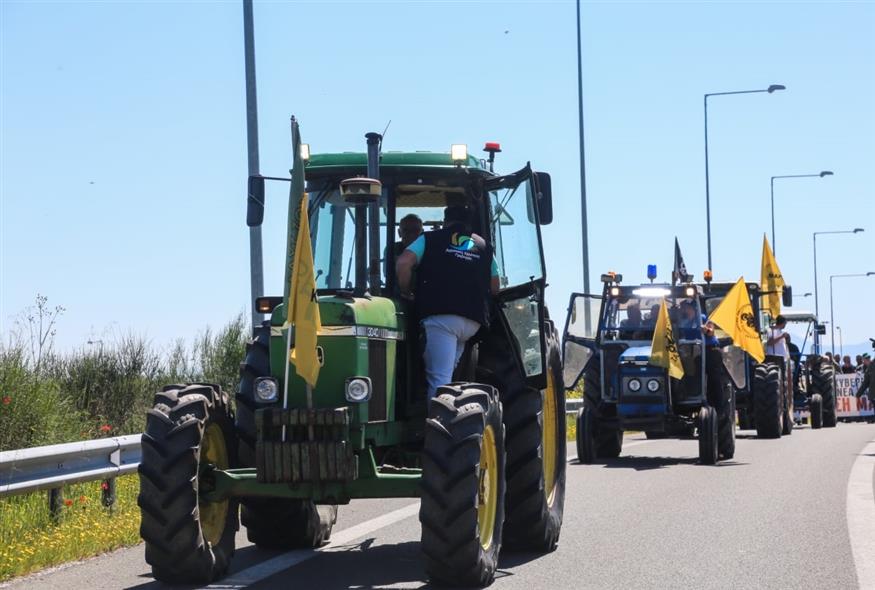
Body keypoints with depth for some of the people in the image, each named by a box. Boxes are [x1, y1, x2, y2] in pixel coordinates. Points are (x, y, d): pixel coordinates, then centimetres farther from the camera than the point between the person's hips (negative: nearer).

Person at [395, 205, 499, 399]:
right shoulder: (483, 247, 22)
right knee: (447, 375, 15)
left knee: (439, 380, -11)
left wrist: (406, 293, 10)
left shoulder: (430, 239, 11)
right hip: (473, 321, 4)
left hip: (439, 316, -4)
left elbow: (403, 263, -4)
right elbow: (494, 288, 21)